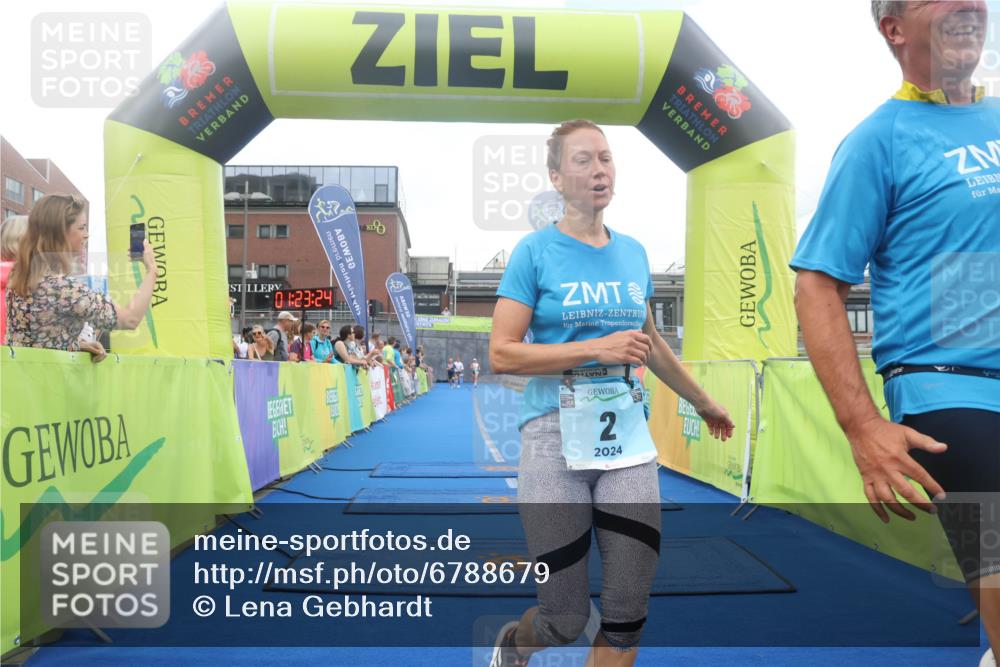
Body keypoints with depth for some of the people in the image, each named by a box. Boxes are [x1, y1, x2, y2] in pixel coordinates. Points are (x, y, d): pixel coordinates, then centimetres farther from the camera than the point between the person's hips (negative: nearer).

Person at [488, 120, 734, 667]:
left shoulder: (633, 253, 9)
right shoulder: (536, 251, -5)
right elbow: (501, 355, -12)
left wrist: (703, 403, 31)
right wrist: (596, 348, -18)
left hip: (627, 436, 5)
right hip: (554, 437, -4)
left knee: (628, 611, 3)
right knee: (566, 620, 3)